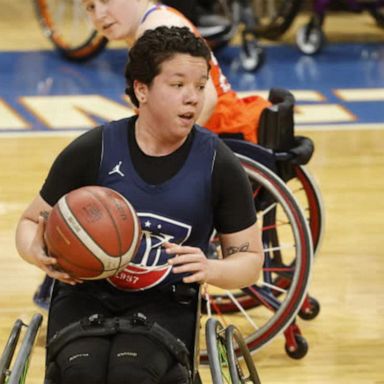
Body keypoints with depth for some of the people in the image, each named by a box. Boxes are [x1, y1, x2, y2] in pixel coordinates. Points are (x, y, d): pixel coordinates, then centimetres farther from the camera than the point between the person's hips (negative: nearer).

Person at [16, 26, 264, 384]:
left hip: (165, 304, 0)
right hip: (86, 293, 0)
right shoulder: (92, 151, -5)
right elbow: (31, 221, 7)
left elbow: (250, 259, 5)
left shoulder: (219, 165, -3)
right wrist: (39, 254, -17)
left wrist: (209, 269, -18)